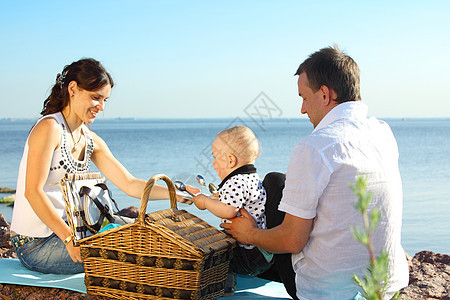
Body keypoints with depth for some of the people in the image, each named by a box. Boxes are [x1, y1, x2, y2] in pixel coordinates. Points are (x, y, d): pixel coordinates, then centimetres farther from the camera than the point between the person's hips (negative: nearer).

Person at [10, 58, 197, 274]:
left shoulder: (90, 141, 8)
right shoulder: (49, 128, -16)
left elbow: (130, 185, 6)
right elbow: (33, 192, -23)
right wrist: (69, 239, -27)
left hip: (62, 230, 8)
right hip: (35, 246, -8)